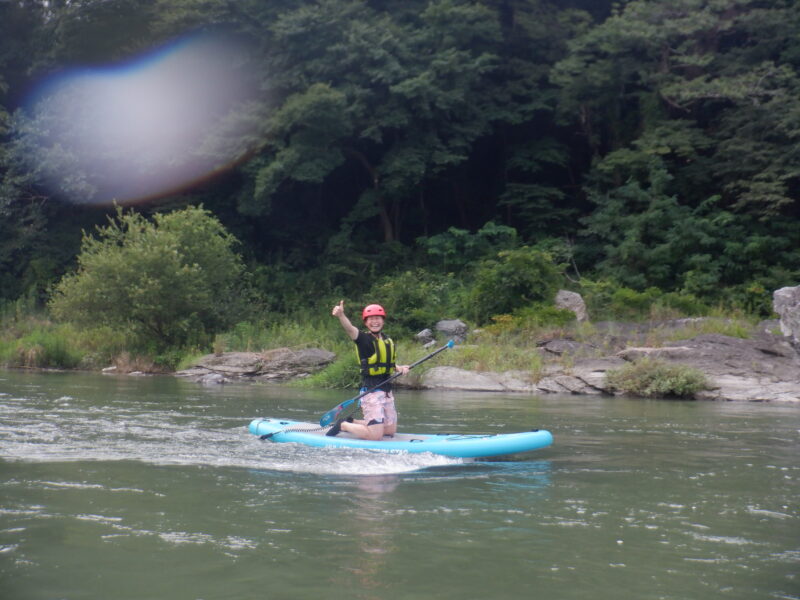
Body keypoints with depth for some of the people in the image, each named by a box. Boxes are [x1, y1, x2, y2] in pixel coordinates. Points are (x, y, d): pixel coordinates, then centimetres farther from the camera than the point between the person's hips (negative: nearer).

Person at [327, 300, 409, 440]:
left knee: (390, 431, 13)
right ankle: (342, 425, 9)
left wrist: (399, 368, 6)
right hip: (371, 390, -8)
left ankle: (351, 422, 26)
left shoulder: (387, 341, 13)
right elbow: (350, 329, -31)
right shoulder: (364, 338, -10)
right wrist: (341, 315, -52)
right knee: (375, 436, -14)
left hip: (387, 390, 8)